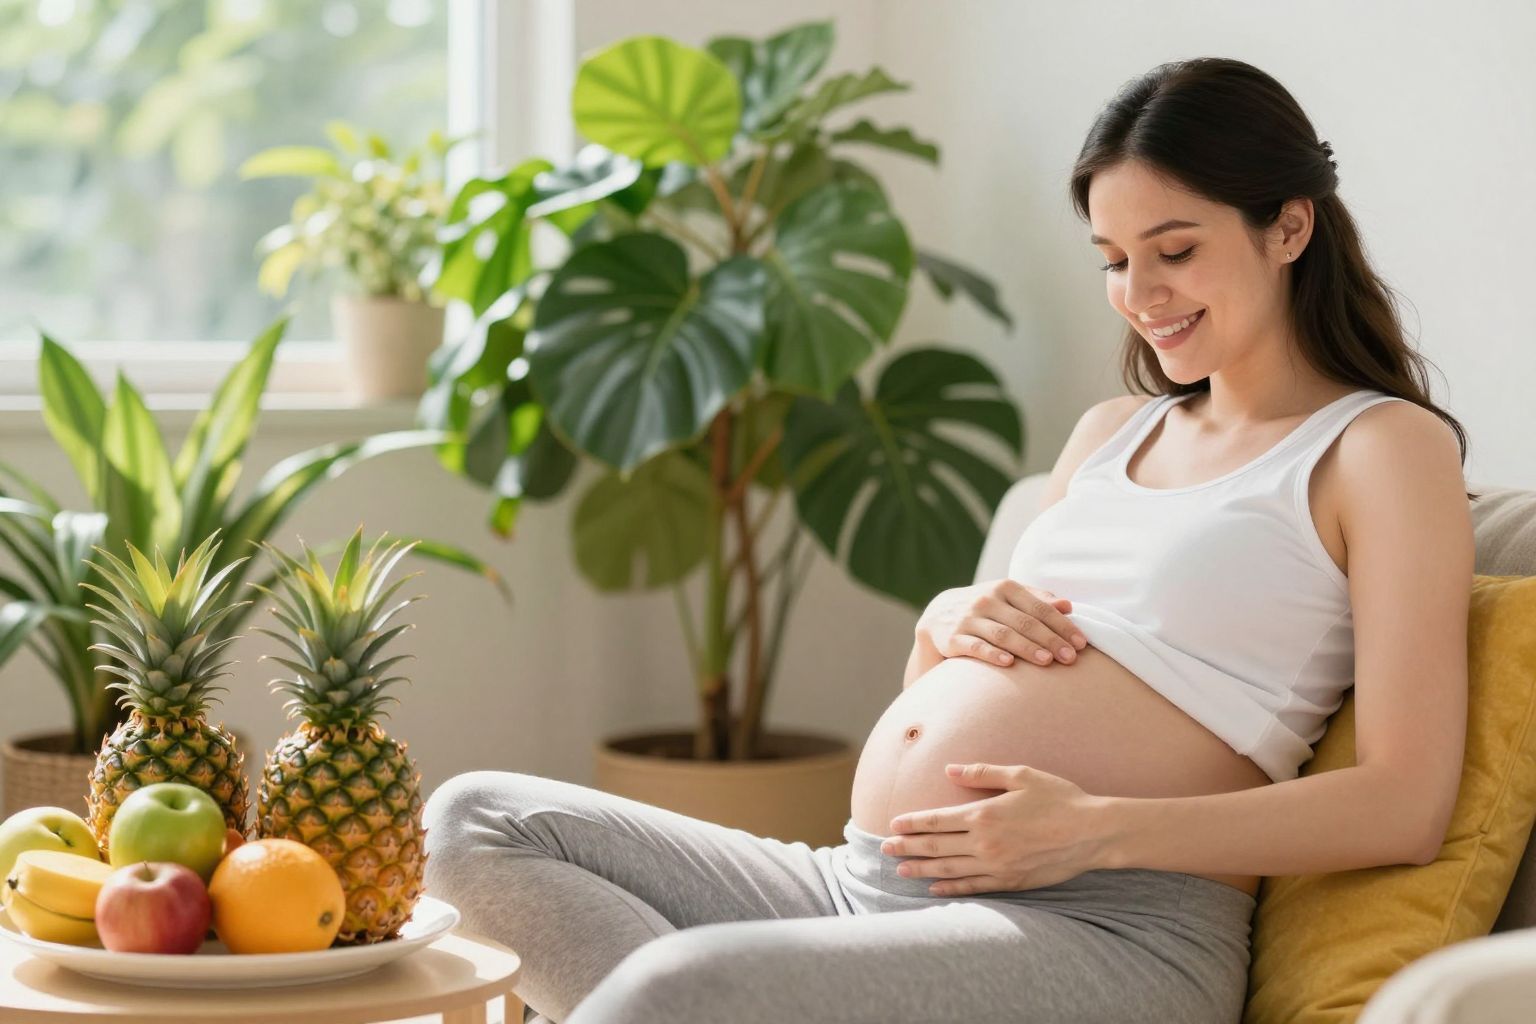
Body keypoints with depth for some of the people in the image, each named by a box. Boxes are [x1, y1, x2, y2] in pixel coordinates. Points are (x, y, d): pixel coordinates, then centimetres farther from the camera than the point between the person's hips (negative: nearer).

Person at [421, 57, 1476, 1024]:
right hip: (866, 880, 9)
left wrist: (1098, 830, -18)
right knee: (475, 822, -6)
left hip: (1114, 927, -9)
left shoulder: (1386, 446, 2)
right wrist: (948, 624, 4)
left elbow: (1406, 805, -9)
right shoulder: (1112, 433, 24)